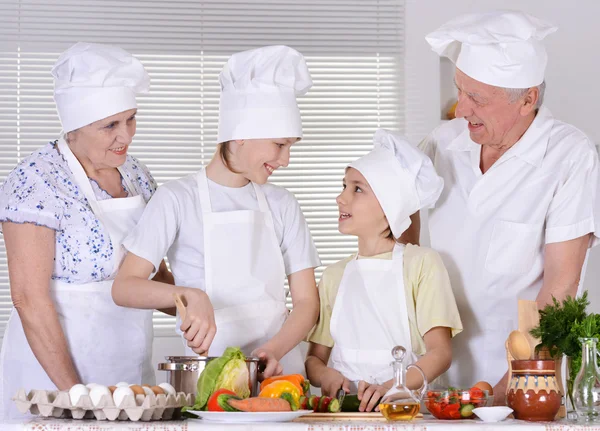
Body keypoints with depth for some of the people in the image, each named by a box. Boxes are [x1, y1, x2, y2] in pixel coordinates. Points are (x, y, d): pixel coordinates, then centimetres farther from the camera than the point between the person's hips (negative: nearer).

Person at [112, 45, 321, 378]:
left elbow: (306, 302, 8)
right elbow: (124, 287, -6)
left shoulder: (281, 204, 10)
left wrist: (273, 350, -11)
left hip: (280, 366, 3)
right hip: (209, 372, -3)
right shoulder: (178, 199, -1)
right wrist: (189, 295, -23)